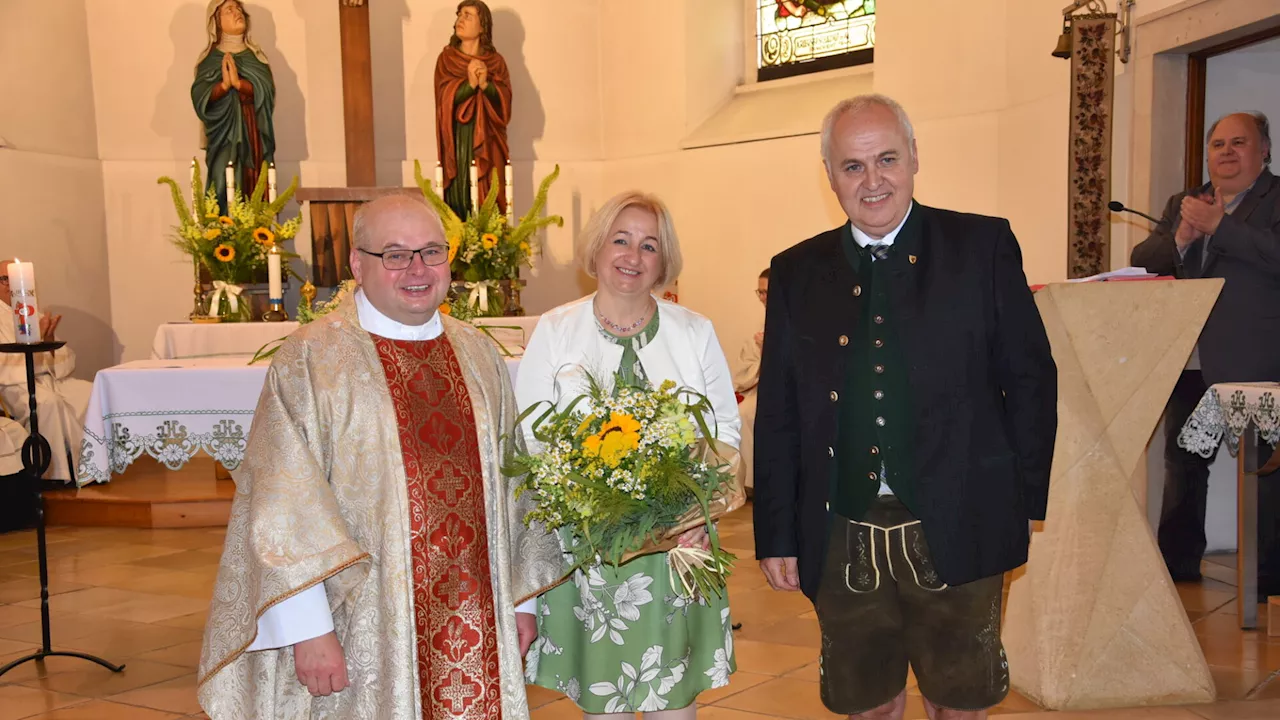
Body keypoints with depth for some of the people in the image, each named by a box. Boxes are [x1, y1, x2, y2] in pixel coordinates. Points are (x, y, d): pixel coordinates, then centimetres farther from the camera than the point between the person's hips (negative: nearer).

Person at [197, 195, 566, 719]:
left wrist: (522, 598, 10)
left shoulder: (478, 355, 8)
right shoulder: (310, 360, -8)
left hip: (476, 625, 5)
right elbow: (284, 504, -12)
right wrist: (308, 630, -16)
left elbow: (513, 480, 12)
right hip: (365, 631, -4)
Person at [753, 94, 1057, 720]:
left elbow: (1031, 380, 1)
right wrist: (776, 536, 3)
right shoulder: (797, 273, 5)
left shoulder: (983, 247, 0)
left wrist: (1035, 505, -2)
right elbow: (777, 416, 6)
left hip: (955, 534, -2)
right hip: (841, 542, 2)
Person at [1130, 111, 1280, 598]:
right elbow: (1140, 260, 6)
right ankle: (1178, 562, 27)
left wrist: (1218, 225, -19)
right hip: (1189, 362, 6)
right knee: (1182, 465, 14)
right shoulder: (1182, 204, 16)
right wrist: (1180, 238, -12)